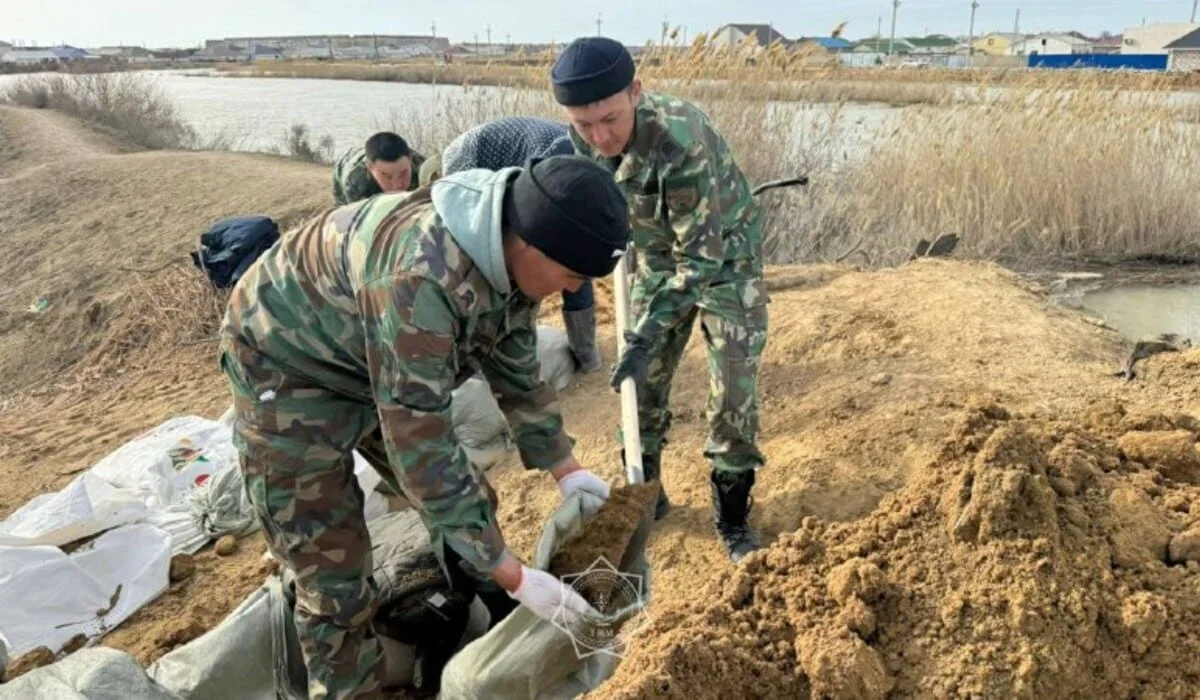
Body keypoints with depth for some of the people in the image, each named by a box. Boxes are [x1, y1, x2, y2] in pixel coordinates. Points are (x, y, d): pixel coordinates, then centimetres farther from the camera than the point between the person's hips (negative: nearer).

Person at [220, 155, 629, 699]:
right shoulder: (419, 275, -41)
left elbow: (517, 372, 3)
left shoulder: (505, 251, -13)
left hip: (377, 362, 8)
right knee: (335, 576, -5)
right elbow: (420, 448, -37)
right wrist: (514, 576, -32)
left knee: (469, 501, 11)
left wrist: (567, 471, 3)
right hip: (288, 367, -7)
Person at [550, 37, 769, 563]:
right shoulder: (584, 137, -17)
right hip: (658, 256, 6)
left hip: (723, 256, -5)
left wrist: (650, 333, -36)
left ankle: (732, 514, 9)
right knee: (642, 381, 7)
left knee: (734, 388, -7)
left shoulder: (683, 142, -37)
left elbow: (702, 257, -33)